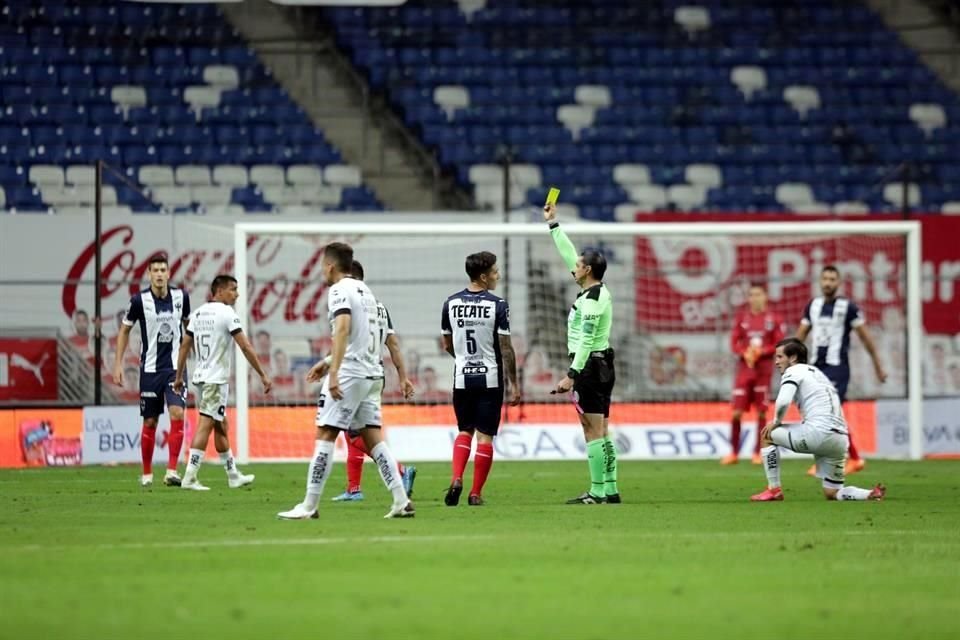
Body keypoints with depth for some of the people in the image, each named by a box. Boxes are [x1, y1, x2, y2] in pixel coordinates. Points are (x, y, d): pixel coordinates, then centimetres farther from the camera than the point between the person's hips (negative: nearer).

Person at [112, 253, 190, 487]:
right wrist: (118, 364, 0)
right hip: (150, 369, -1)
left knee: (177, 414, -15)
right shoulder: (140, 300, -7)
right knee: (150, 422, 5)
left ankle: (172, 471, -15)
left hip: (176, 367, 1)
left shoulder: (181, 297, -1)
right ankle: (147, 474, 20)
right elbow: (124, 331, 4)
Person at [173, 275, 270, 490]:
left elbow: (185, 345, 14)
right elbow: (245, 347, -14)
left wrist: (179, 376, 21)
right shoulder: (226, 313, -11)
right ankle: (190, 478, -14)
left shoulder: (198, 313, 11)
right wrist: (263, 375, -10)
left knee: (220, 425, 16)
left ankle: (233, 475, 25)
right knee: (205, 425, -9)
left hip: (200, 376, 8)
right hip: (216, 379, -8)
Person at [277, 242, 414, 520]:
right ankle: (401, 502, -1)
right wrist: (328, 362, 30)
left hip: (349, 373, -8)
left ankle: (309, 506, -5)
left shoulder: (339, 290, -9)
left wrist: (334, 373, -29)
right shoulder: (365, 290, 18)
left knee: (325, 435, -4)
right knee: (373, 438, 8)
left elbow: (343, 329, -24)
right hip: (372, 373, 8)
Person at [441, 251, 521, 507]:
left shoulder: (451, 303, 2)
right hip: (490, 379, -3)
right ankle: (476, 493, 4)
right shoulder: (497, 305, -11)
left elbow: (446, 344, 11)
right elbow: (506, 349, -11)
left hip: (462, 378, 4)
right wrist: (513, 384, -4)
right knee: (485, 436, 3)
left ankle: (456, 479, -4)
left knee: (464, 431, 17)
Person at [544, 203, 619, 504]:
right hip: (602, 365, 10)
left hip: (591, 366, -10)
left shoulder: (592, 299, -16)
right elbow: (569, 254, 24)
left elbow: (586, 341, -22)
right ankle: (610, 489, 9)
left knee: (593, 431, -9)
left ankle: (598, 491, -11)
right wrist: (553, 224, 30)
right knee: (601, 431, 9)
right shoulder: (596, 290, 12)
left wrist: (571, 375, -24)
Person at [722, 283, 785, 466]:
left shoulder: (773, 319, 2)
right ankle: (734, 452, 5)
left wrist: (761, 352, -15)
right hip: (744, 368, 1)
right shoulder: (741, 318, 6)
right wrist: (744, 353, -14)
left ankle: (758, 452, 8)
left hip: (764, 369, -1)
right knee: (736, 412, -4)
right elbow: (734, 342, 5)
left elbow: (779, 344, 0)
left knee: (762, 412, 0)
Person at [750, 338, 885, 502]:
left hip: (820, 432, -8)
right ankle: (872, 494, -7)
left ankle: (774, 490, 10)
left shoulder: (793, 371, 3)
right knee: (831, 493, 15)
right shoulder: (816, 373, 30)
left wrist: (776, 422, 5)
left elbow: (783, 402, -15)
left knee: (767, 436, 11)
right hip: (840, 439, 8)